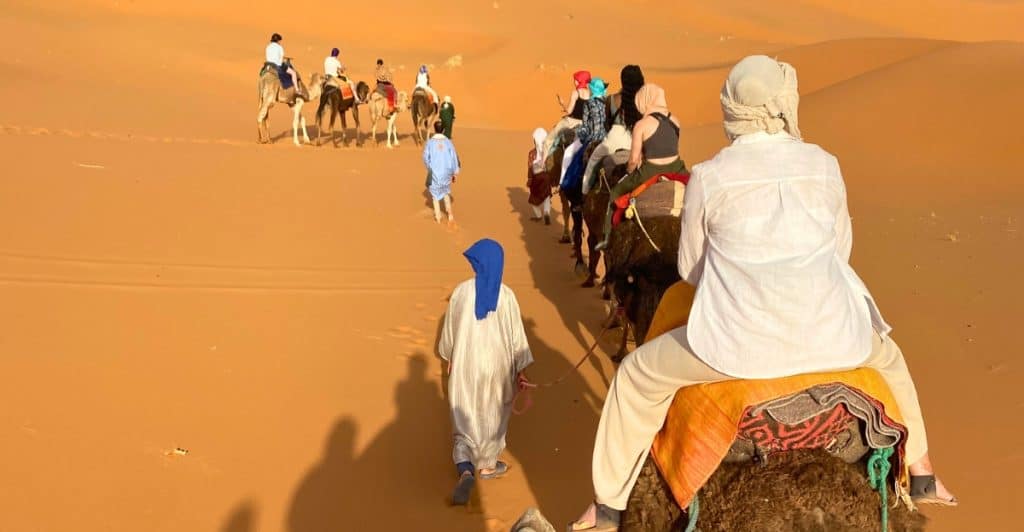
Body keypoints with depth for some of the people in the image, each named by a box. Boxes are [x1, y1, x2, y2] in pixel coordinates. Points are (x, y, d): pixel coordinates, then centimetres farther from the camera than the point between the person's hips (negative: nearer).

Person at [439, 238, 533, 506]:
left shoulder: (461, 291, -11)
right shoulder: (506, 295, -13)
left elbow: (449, 329, 0)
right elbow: (516, 334, -7)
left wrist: (449, 358, 17)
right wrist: (520, 369, 4)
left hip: (465, 364, 0)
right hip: (497, 365, 0)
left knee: (465, 417, 11)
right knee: (493, 414, 20)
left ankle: (465, 470, -8)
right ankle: (487, 464, 34)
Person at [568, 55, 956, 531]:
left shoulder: (708, 176, -5)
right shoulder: (823, 165, 2)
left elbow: (691, 269, 6)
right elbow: (840, 248, 14)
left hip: (741, 343, -3)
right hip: (829, 337, 4)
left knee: (637, 376, 17)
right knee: (887, 357, 38)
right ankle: (921, 475, 51)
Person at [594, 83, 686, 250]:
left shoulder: (641, 125, -12)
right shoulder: (674, 121, 3)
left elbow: (634, 159, -9)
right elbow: (671, 148, 13)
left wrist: (629, 172, 12)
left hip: (651, 173, -4)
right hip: (676, 171, 4)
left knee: (616, 192, 20)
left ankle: (608, 238, 22)